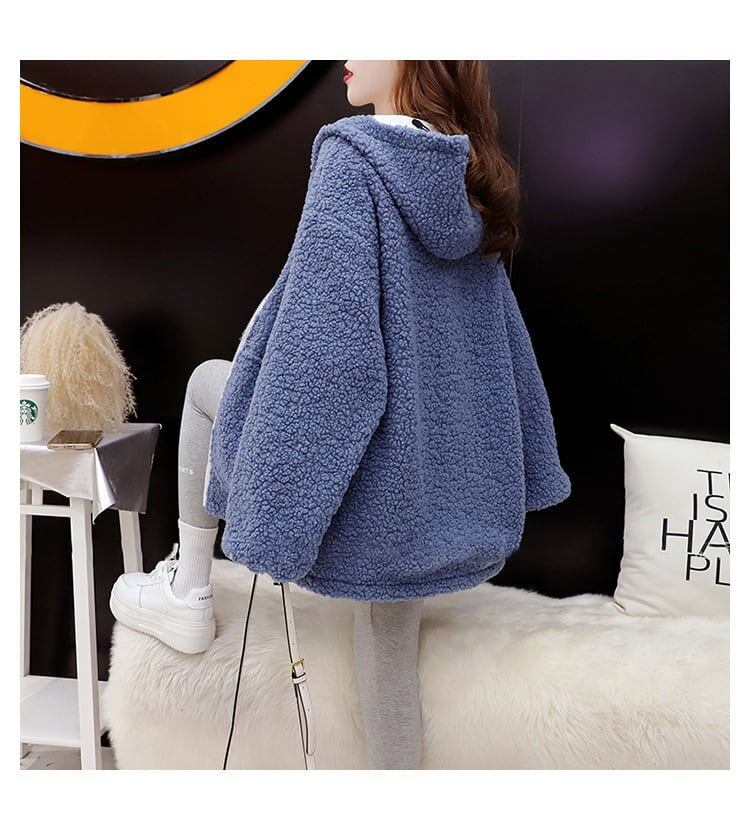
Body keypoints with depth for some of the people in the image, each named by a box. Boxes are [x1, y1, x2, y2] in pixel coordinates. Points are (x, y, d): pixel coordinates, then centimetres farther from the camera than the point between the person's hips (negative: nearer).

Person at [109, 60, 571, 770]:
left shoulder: (353, 155, -11)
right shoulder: (472, 182, 10)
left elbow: (322, 342, -21)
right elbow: (507, 345, 15)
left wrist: (271, 508, -17)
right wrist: (527, 471, 24)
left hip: (374, 486, -6)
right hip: (456, 487, 7)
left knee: (209, 383, 17)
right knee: (388, 641, 21)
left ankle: (187, 594, 25)